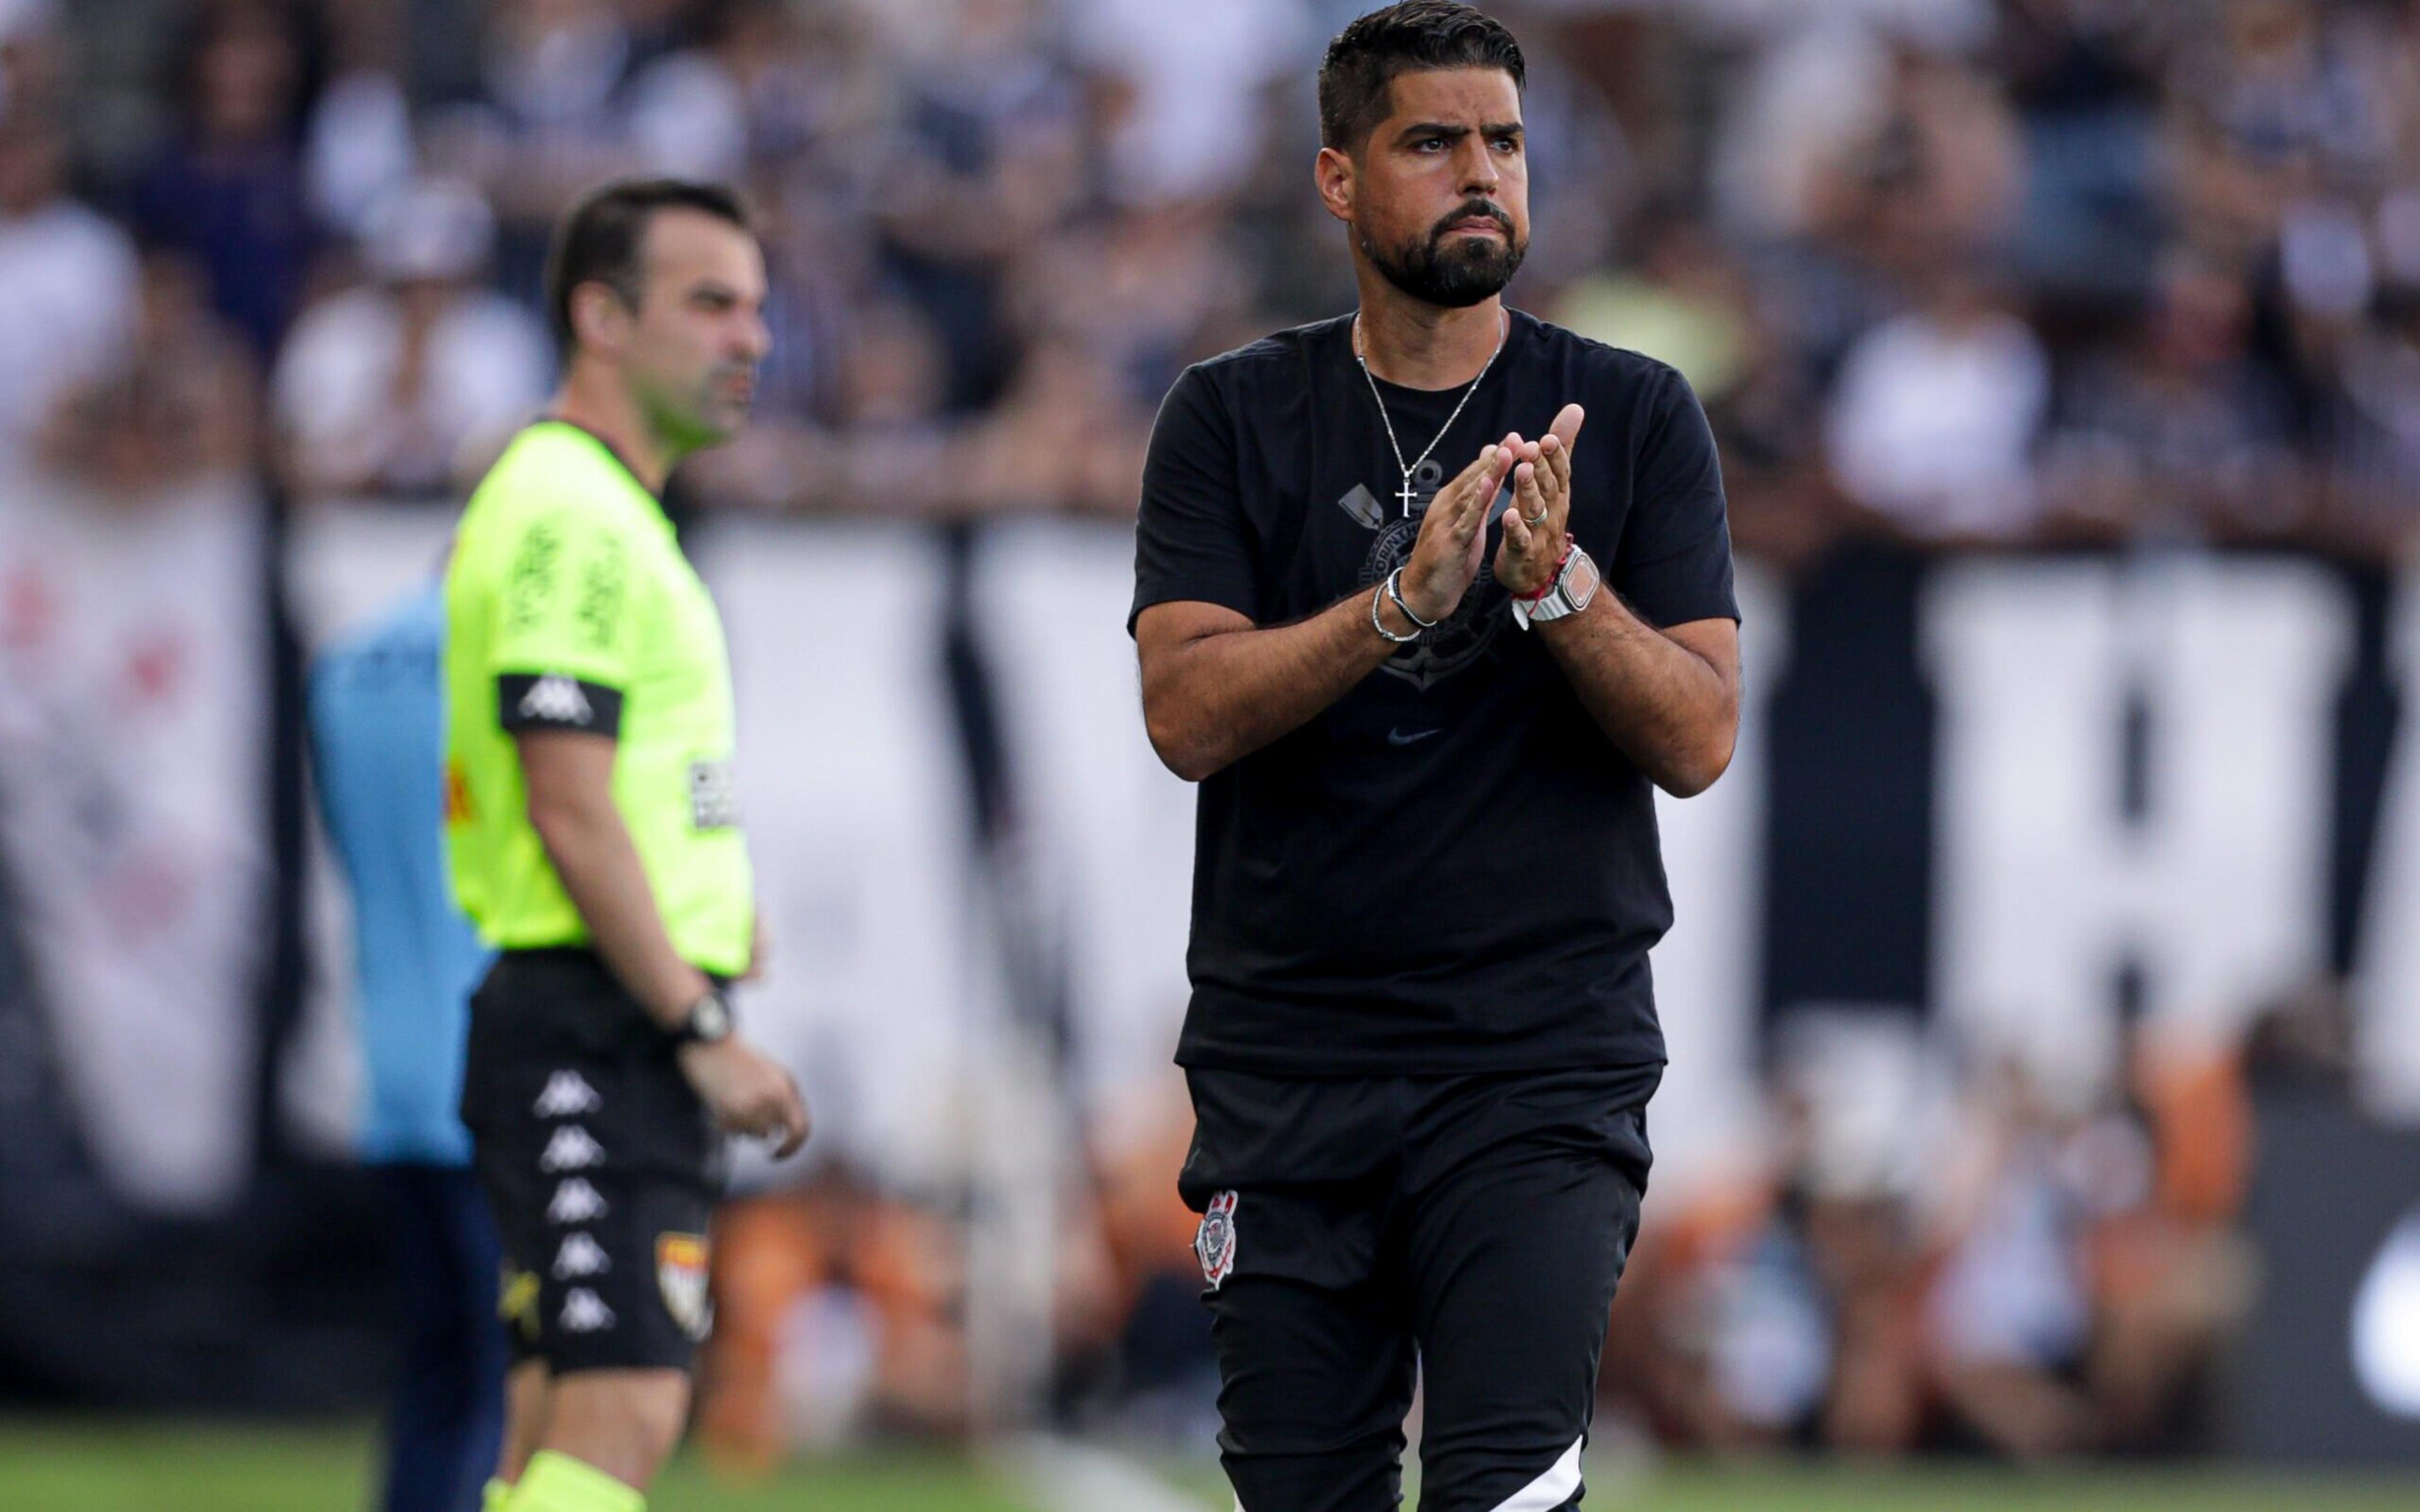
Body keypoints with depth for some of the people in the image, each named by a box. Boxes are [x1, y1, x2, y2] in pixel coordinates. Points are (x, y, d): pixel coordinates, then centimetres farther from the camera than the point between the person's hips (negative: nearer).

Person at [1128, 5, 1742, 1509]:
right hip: (1286, 1061, 2)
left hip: (1543, 1058, -2)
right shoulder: (1234, 418, 6)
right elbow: (1185, 712, -7)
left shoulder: (1636, 418, 5)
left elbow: (1699, 738, -1)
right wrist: (1403, 604, -21)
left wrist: (1556, 583, -19)